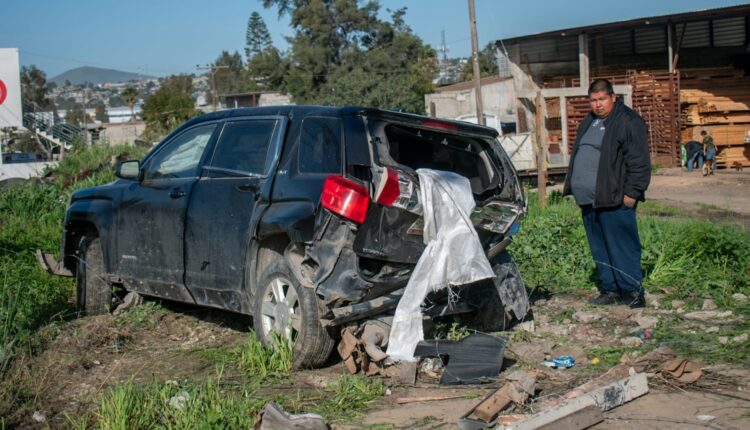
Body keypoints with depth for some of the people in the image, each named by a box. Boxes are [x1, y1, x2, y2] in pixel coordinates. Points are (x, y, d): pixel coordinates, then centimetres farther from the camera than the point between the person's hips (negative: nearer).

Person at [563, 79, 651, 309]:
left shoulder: (629, 122, -7)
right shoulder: (588, 122, 19)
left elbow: (639, 161, -12)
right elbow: (578, 156, 26)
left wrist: (631, 192, -16)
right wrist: (573, 187, 20)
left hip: (614, 200, -8)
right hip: (587, 200, 8)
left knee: (622, 248, -6)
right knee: (599, 249, 12)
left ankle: (632, 292, 0)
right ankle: (610, 289, 20)